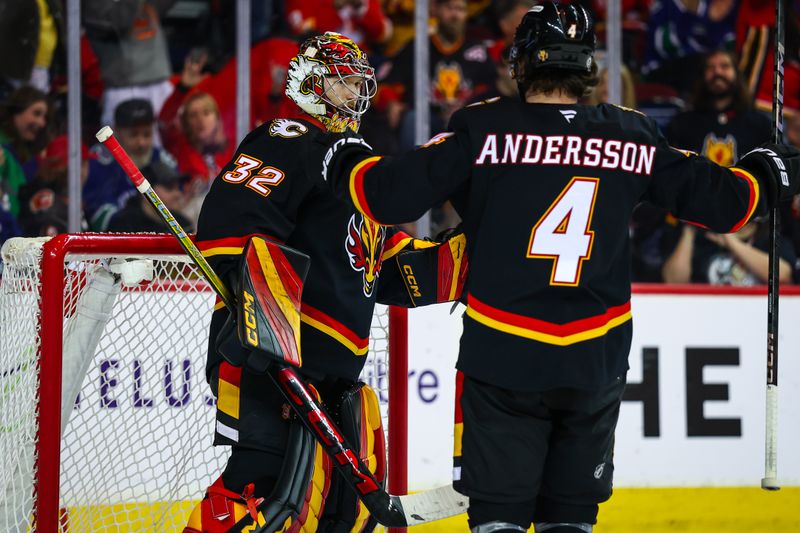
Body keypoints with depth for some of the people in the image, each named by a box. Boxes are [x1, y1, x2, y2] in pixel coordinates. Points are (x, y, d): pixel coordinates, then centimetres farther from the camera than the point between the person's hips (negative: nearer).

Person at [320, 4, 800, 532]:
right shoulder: (634, 137, 2)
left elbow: (388, 195, -9)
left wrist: (349, 160, 13)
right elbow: (724, 201, 9)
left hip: (503, 359, -2)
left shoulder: (482, 130, -7)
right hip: (596, 364, 2)